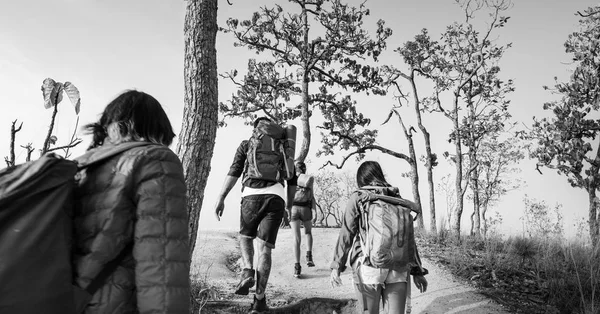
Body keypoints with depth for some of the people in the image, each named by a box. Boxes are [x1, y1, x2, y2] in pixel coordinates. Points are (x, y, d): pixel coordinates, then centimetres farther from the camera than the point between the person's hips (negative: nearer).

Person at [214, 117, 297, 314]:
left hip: (252, 196, -1)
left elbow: (234, 172, 3)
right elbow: (293, 179, 21)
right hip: (276, 197, 1)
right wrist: (289, 205, 31)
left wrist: (221, 198, 1)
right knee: (264, 248, 2)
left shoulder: (246, 145, 16)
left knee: (245, 237, 24)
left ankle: (247, 272, -2)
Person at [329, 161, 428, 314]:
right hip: (398, 268, 3)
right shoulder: (397, 198, 12)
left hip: (369, 267, -2)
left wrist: (336, 266, 2)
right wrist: (417, 271, 15)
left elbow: (346, 234, -2)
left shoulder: (358, 198, 3)